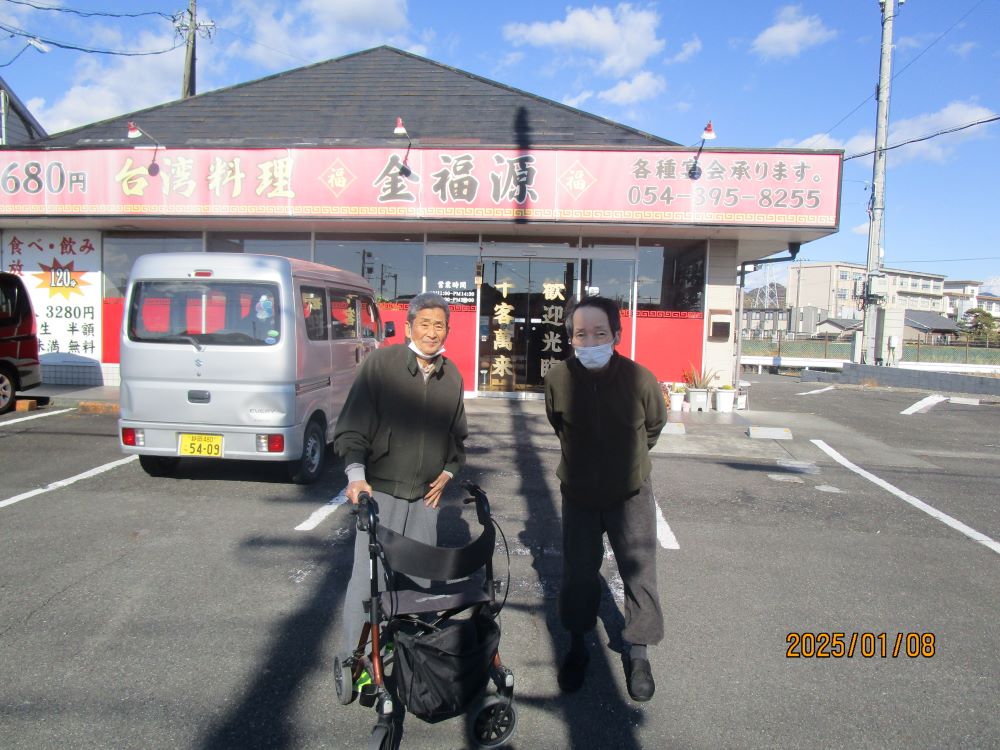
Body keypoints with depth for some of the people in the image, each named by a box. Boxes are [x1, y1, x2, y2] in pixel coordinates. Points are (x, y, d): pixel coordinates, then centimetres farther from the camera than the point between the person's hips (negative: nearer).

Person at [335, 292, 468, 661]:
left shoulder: (451, 375, 6)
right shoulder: (382, 362, -8)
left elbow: (458, 434, 21)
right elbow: (351, 426, -9)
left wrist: (449, 471, 9)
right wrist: (356, 474, -21)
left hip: (426, 494, 4)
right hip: (380, 490, -4)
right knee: (368, 574, -3)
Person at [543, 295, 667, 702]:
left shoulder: (639, 379, -22)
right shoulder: (558, 378, -19)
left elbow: (655, 424, 1)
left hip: (630, 493, -1)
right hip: (578, 493, 1)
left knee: (639, 573, 4)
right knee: (578, 572, 12)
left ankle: (638, 654, 24)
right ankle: (577, 647, 33)